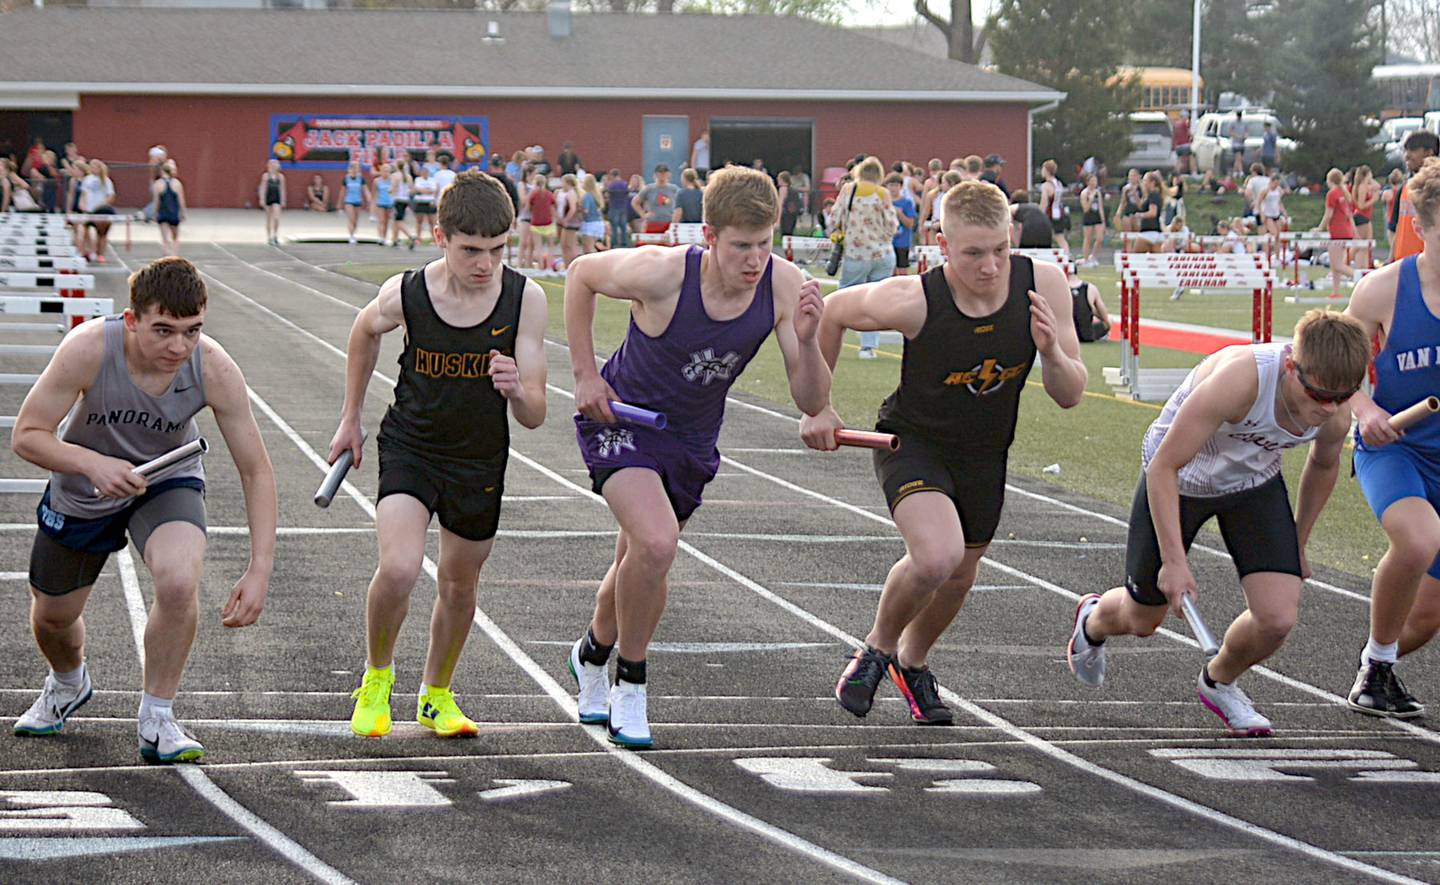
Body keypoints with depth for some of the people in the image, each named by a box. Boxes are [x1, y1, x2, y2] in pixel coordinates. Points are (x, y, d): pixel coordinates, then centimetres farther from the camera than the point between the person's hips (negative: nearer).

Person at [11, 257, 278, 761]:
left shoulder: (215, 370, -31)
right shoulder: (89, 349, -34)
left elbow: (256, 470, -22)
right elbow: (26, 436, -26)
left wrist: (260, 570, -30)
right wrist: (92, 463, -45)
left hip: (166, 483, -1)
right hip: (81, 491, 1)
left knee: (179, 582, -29)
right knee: (52, 615, 15)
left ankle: (156, 720, -8)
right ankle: (68, 684, 53)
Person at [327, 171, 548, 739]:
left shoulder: (525, 299, -18)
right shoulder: (405, 294, -19)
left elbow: (533, 417, -15)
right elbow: (365, 331, 8)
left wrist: (517, 390, -38)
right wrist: (351, 418, 14)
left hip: (480, 461, 2)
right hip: (409, 447, -2)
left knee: (458, 586, 14)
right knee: (398, 569, -22)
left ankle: (436, 696, 40)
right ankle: (377, 675, 7)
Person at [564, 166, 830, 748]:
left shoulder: (784, 285, -22)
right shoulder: (662, 273, -30)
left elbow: (812, 403, -18)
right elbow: (581, 274, -9)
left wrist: (806, 340, -37)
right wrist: (585, 375, -9)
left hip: (692, 444, 4)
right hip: (620, 419, -4)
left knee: (643, 569, 19)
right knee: (656, 543, -27)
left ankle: (592, 654, 50)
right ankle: (630, 684, -6)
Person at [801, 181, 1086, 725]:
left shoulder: (1043, 284, -20)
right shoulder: (914, 301, -30)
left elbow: (1070, 396, -11)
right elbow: (830, 313, -9)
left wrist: (1053, 352, -32)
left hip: (984, 455, 4)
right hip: (912, 441, -4)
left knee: (957, 579, 18)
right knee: (937, 555, -28)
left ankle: (911, 662, 50)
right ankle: (877, 648, 2)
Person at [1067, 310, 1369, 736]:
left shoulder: (1335, 412, -23)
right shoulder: (1238, 379, -41)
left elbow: (1323, 465, 4)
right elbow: (1163, 466, -32)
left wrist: (1298, 544, 14)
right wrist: (1174, 560, -33)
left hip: (1255, 484, 4)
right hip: (1177, 478, -4)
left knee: (1278, 618, -13)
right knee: (1142, 621, 12)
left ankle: (1218, 683, 21)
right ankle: (1093, 619, 51)